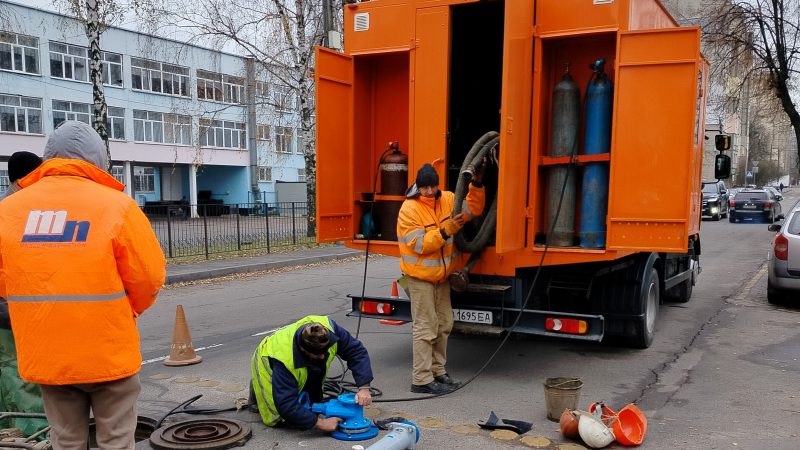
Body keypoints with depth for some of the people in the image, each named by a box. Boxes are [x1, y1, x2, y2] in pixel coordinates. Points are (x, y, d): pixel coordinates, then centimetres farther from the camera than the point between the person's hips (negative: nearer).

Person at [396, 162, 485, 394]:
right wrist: (447, 231, -30)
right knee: (425, 328, -6)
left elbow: (474, 209, 6)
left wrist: (476, 183, -8)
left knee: (444, 324, 15)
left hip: (442, 275, 7)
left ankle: (437, 370, 29)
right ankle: (422, 380, 2)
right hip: (420, 277, -7)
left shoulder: (447, 199, 1)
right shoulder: (409, 209, -18)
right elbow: (419, 245, -21)